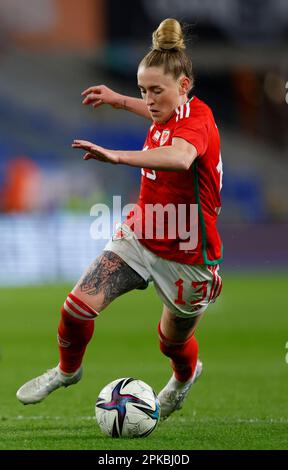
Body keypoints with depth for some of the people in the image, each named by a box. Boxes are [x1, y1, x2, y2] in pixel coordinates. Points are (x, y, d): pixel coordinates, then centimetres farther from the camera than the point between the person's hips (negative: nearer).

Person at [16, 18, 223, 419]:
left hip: (185, 257, -6)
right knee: (80, 304, -12)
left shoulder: (198, 118, -26)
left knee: (174, 340, 16)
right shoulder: (170, 113, -2)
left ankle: (186, 376, 54)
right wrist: (120, 101, 32)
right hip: (140, 236, 6)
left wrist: (118, 157, -61)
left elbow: (180, 157, -51)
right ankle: (67, 371, 18)